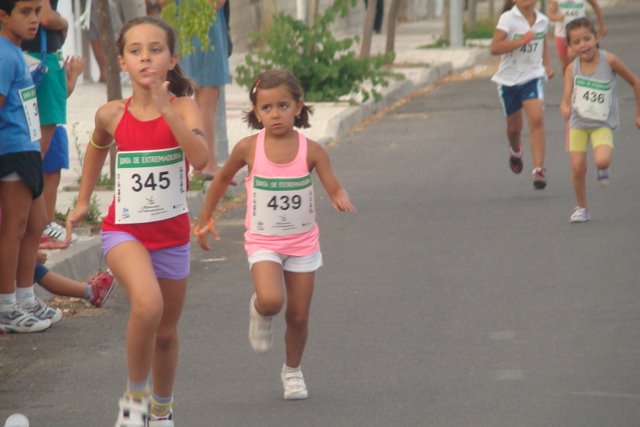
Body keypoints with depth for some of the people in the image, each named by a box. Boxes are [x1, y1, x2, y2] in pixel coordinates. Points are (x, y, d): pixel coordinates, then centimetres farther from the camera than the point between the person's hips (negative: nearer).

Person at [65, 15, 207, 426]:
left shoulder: (182, 107, -10)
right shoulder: (112, 114, -5)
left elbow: (200, 158, -29)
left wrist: (165, 109, -33)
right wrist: (83, 200, 22)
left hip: (171, 232, 1)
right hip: (124, 229, -1)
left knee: (167, 331, 16)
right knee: (148, 304, -29)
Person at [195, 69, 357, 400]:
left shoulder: (311, 150, -12)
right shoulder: (249, 148, -11)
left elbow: (334, 189, -11)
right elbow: (223, 178, 6)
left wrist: (340, 199, -36)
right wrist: (205, 219, 10)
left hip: (302, 243, 1)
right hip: (263, 241, -1)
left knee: (298, 316, 8)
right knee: (272, 301, -27)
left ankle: (292, 370, 35)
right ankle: (258, 312, 11)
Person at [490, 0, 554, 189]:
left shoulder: (542, 21, 0)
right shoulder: (508, 19, -15)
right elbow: (494, 48, -26)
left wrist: (547, 64, 12)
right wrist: (521, 40, -32)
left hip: (532, 76, 1)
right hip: (509, 79, -1)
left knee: (537, 119, -20)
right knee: (514, 127, 14)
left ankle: (539, 170, -21)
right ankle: (516, 151, 50)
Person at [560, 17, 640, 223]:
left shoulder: (608, 60, -15)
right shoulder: (572, 69, -9)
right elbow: (566, 99, -16)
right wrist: (565, 110, -41)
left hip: (603, 123, -2)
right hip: (579, 123, 2)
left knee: (602, 161, -25)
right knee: (578, 169, -4)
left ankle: (603, 168, 13)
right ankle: (581, 208, 18)